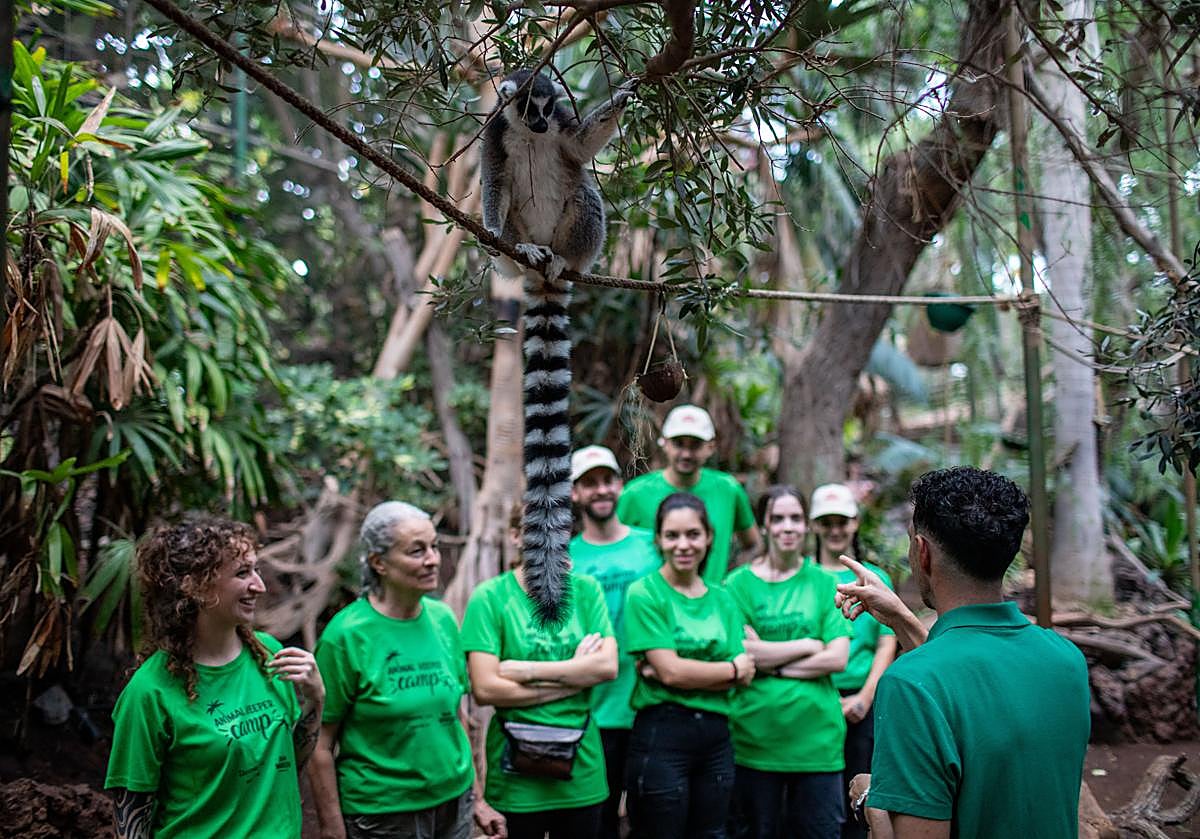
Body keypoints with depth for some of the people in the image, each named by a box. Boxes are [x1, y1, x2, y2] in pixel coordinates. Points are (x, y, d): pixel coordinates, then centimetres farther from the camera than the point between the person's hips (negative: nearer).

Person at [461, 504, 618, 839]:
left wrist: (528, 670, -16)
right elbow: (485, 689, -16)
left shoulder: (585, 589, 3)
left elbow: (608, 666, -8)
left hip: (580, 765, 3)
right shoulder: (489, 597, -8)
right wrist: (576, 675, -12)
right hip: (516, 771, -3)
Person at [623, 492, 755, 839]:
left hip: (716, 735, 5)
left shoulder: (722, 599, 10)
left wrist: (681, 672, -12)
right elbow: (671, 671, -14)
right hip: (661, 733, -5)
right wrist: (733, 669, -1)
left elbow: (744, 677, 2)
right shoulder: (644, 595, -5)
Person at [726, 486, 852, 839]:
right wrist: (809, 644, -6)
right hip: (755, 737, -1)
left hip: (817, 736, 1)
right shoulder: (738, 584, -1)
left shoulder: (824, 583, 5)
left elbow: (838, 658, -4)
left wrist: (771, 660, -10)